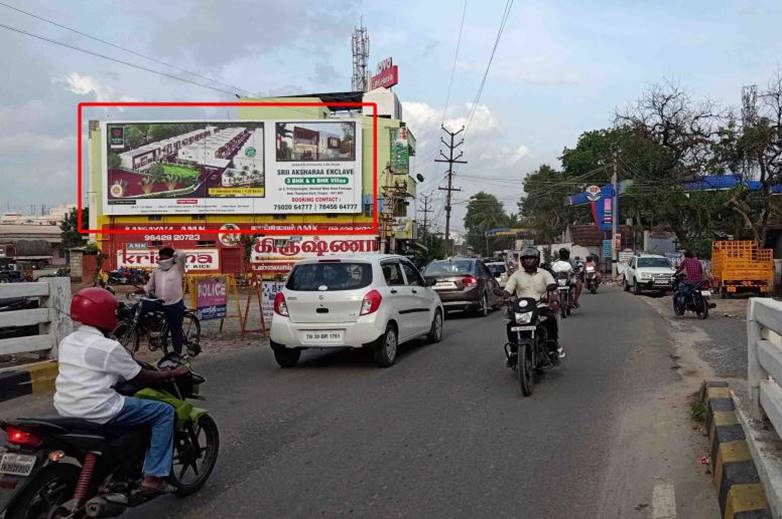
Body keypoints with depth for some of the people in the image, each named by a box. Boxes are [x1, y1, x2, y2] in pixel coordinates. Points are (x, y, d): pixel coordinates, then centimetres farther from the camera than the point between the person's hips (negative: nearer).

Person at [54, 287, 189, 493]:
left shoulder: (66, 342, 11)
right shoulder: (108, 347, -13)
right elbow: (140, 377, -6)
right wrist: (172, 374, 7)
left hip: (64, 408, 9)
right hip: (96, 411, -9)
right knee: (164, 412, -2)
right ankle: (154, 476, -4)